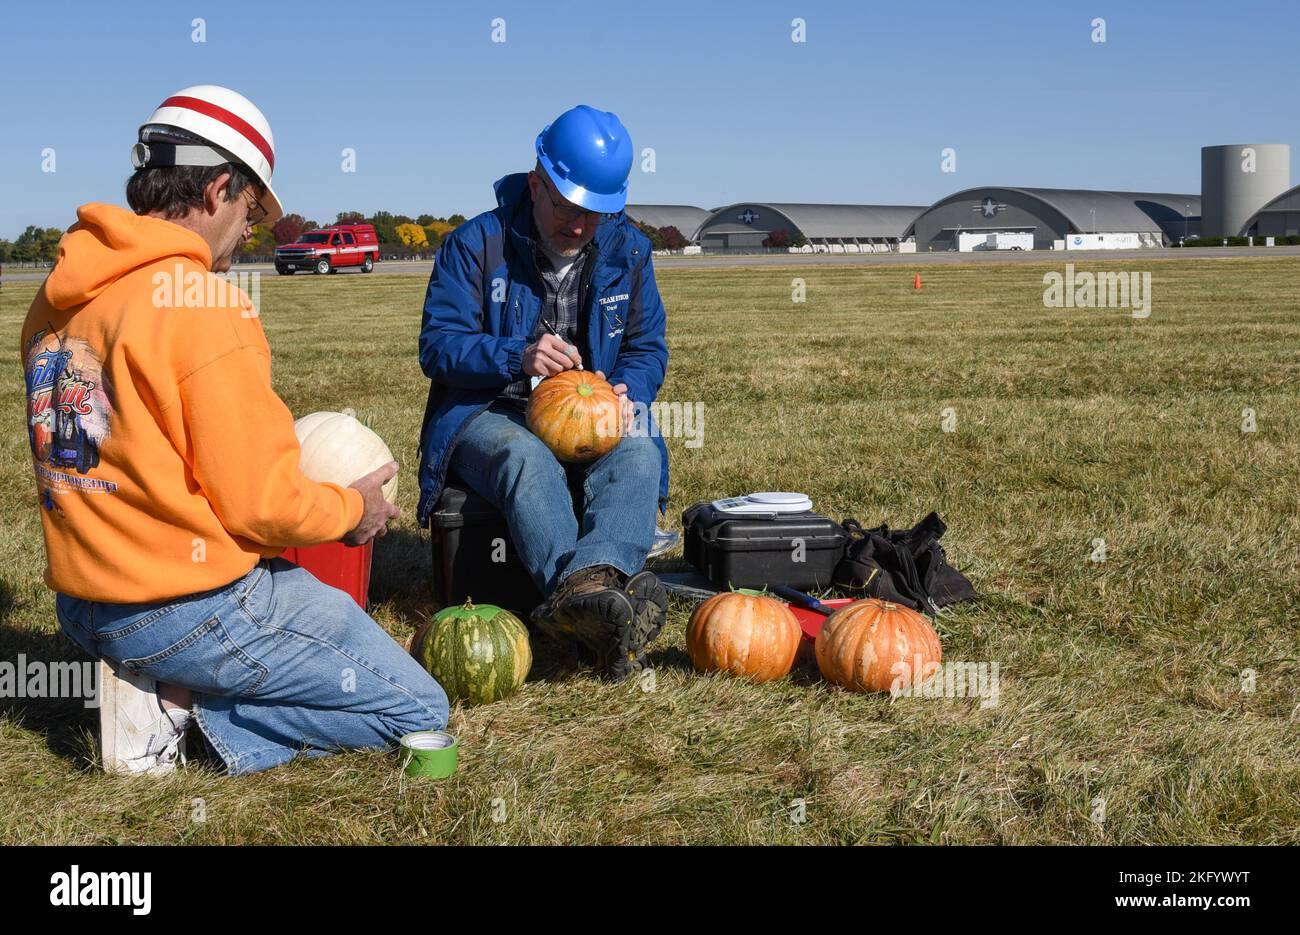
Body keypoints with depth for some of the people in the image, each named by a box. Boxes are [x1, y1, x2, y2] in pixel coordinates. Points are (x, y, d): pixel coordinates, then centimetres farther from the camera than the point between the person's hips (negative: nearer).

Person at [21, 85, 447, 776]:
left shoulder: (56, 301, 6)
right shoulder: (204, 303, -19)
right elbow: (260, 506, -19)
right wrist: (354, 508, 1)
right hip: (198, 608, -8)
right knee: (419, 711, 2)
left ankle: (159, 687, 6)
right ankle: (183, 701, -6)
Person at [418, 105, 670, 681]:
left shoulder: (628, 250, 8)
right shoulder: (476, 243, -3)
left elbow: (648, 349, 10)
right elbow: (437, 344, -8)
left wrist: (626, 392, -14)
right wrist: (518, 356, -27)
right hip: (490, 417, -3)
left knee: (638, 452, -32)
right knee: (528, 459, -39)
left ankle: (586, 588, -60)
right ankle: (594, 610, -64)